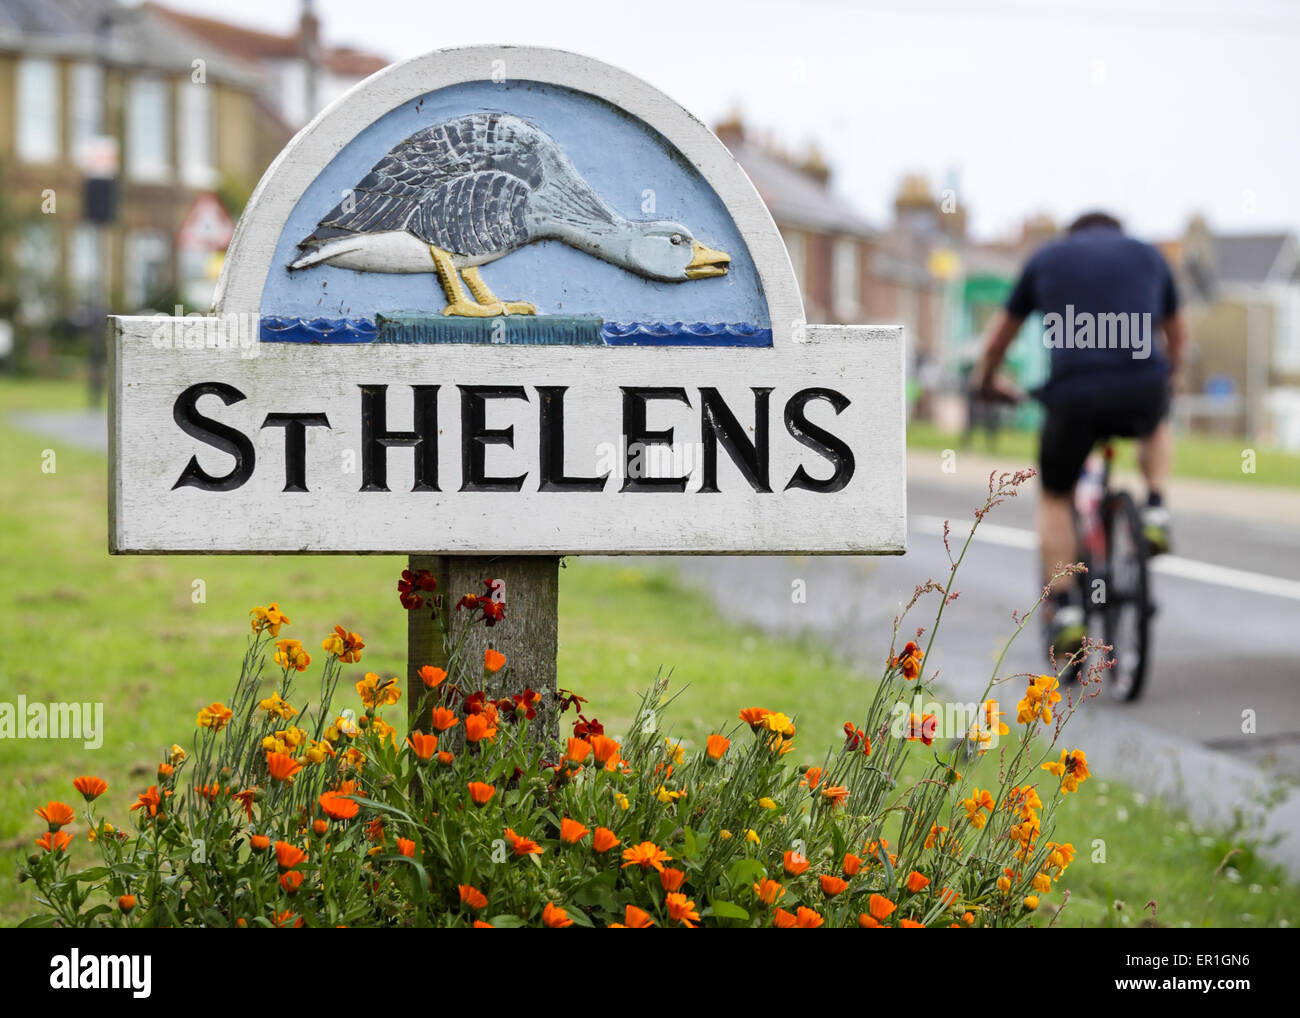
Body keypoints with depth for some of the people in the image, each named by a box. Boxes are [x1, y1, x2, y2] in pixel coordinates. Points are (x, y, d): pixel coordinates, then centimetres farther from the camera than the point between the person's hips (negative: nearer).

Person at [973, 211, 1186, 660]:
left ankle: (1064, 610, 7)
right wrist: (1168, 377, 56)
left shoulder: (1047, 257, 19)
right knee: (1157, 426, 37)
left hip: (1073, 394, -1)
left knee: (1055, 498, 20)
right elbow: (1176, 336, 36)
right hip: (1143, 389, 1)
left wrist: (987, 382, 45)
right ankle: (1155, 511, 16)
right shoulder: (1148, 255, 22)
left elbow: (997, 340, 26)